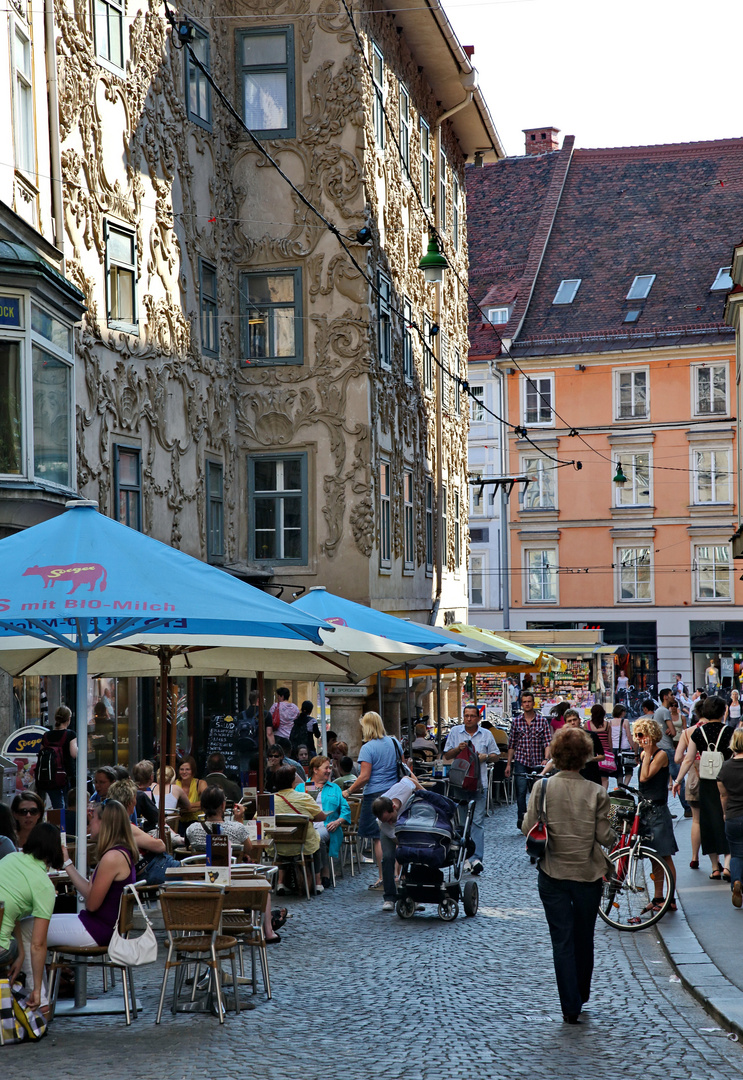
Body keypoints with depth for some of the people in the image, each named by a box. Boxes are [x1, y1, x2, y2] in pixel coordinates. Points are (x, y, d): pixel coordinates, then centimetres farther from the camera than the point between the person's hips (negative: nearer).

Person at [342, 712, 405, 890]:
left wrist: (349, 791, -6)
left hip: (375, 795, -6)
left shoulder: (367, 748, -12)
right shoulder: (394, 742, 7)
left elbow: (364, 776, -16)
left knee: (378, 838, -1)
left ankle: (383, 878, -1)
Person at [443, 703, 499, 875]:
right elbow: (447, 755, 8)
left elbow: (496, 756, 14)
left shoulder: (486, 734, 9)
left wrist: (486, 757, -7)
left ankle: (476, 858, -7)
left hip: (479, 783, -1)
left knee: (477, 821, -5)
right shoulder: (455, 732, 8)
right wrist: (458, 749, -10)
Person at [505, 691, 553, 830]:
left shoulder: (542, 721, 3)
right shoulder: (516, 721, 6)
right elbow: (511, 745, 10)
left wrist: (546, 759, -18)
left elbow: (548, 743, -3)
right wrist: (508, 764, 7)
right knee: (521, 791, -11)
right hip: (521, 762, 0)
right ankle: (521, 820, -9)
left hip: (537, 762, 0)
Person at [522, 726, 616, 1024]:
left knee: (562, 941, 4)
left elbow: (528, 828, -9)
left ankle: (571, 1007, 2)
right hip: (588, 875, 1)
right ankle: (580, 997, 34)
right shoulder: (596, 793, -11)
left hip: (553, 875, 0)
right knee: (584, 940, 18)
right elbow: (605, 837, -8)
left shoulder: (542, 787, -11)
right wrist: (615, 833, 14)